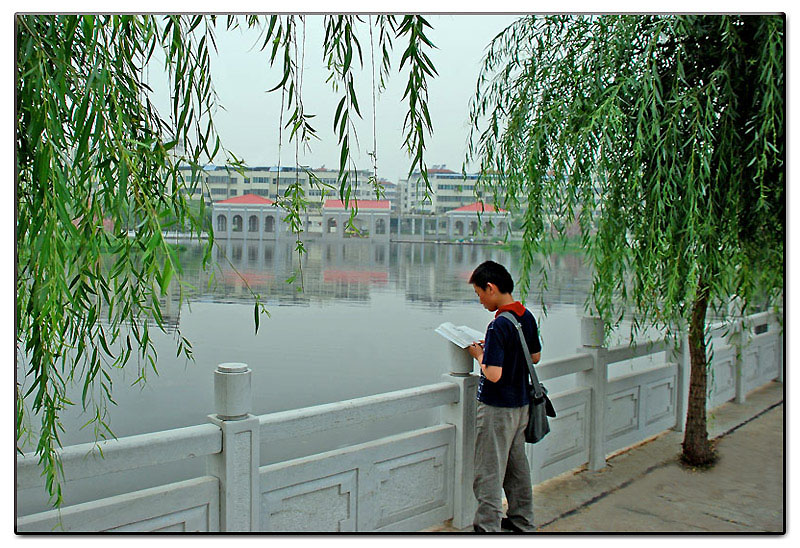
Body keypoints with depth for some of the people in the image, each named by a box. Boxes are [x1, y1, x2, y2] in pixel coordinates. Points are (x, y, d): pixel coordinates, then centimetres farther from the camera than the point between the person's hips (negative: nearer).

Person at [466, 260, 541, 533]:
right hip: (521, 403, 9)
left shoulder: (499, 326, -24)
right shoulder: (527, 316, 1)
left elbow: (493, 375, -27)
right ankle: (522, 520, 34)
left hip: (497, 408, -9)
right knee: (517, 464, 21)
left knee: (489, 471, 3)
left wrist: (480, 355, -8)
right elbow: (535, 357, 14)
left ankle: (488, 527, 10)